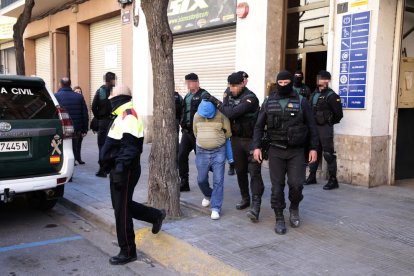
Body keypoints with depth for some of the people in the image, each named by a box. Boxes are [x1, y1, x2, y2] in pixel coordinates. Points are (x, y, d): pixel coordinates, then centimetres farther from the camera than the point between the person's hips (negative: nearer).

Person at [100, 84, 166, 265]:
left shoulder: (129, 117, -18)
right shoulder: (122, 116, 16)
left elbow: (130, 148, -25)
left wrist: (120, 170, -27)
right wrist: (112, 166, 24)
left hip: (124, 171, -10)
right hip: (117, 169, 10)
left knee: (121, 211, -2)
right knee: (122, 205, 20)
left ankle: (128, 252, 11)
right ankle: (156, 216, 35)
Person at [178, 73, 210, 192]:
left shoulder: (204, 95, -11)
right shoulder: (187, 96, 15)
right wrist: (183, 124, 9)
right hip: (186, 131, 7)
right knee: (181, 156, 4)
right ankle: (184, 183, 13)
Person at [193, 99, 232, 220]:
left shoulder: (221, 115, -10)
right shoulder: (197, 116, 1)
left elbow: (228, 132, -1)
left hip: (218, 152, -3)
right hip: (202, 152, 3)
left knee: (218, 181, -5)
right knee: (201, 179, 10)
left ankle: (216, 208, 1)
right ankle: (208, 196, 40)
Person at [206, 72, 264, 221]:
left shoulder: (250, 98, -18)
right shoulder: (229, 96, 5)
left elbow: (232, 113, -28)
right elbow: (224, 114, 11)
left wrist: (216, 102, -21)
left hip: (251, 140, -7)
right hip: (236, 139, 7)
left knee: (254, 172, -10)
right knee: (240, 170, 14)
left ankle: (256, 205, -12)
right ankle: (245, 198, 28)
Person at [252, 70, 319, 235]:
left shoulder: (301, 101, 2)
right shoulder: (268, 102, 6)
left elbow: (311, 126, 4)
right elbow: (259, 126, 8)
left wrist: (313, 148, 0)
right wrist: (256, 146, -2)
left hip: (296, 151, -1)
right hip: (276, 151, 1)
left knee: (296, 184, -7)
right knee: (277, 186, 2)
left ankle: (294, 208, 23)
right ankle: (279, 218, 15)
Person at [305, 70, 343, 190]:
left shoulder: (331, 96, -10)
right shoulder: (314, 94, 12)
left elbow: (339, 114, -10)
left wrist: (330, 123, -1)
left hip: (325, 128, -7)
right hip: (314, 126, 8)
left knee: (328, 153, -5)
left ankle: (333, 180, 1)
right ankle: (312, 176, 25)